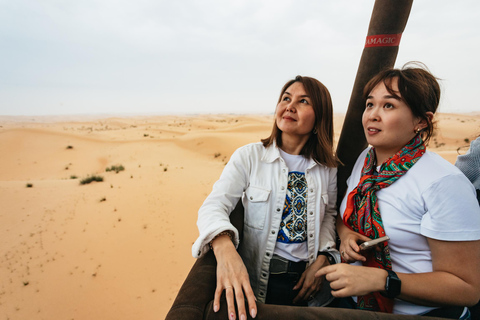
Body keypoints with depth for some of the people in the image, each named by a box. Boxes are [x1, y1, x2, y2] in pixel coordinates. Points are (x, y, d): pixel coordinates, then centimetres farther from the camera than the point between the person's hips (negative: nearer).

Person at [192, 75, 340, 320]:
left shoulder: (327, 168, -1)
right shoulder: (249, 156, -12)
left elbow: (329, 214, 11)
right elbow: (214, 206, -20)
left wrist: (321, 260, -4)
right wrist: (225, 250, -40)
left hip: (306, 279, 3)